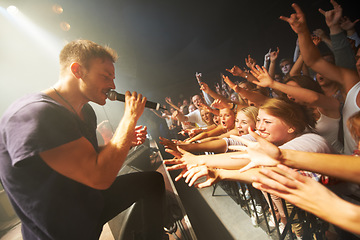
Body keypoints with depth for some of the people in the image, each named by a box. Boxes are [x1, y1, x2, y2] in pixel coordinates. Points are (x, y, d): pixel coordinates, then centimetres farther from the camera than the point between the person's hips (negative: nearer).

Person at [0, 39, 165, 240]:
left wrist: (127, 142, -6)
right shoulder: (33, 114, -29)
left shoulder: (85, 110, 0)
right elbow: (99, 176, -34)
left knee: (154, 180, 11)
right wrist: (131, 116, -26)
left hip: (92, 200, 8)